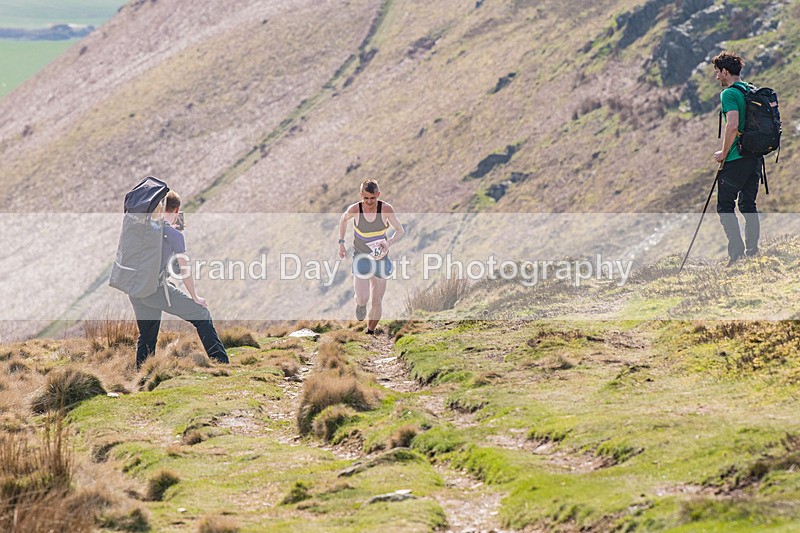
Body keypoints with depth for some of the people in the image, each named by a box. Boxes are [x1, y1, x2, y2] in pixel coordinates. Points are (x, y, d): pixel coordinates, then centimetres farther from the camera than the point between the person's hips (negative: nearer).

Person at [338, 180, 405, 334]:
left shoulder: (386, 209, -19)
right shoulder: (355, 210, -17)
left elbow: (400, 231, -8)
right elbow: (343, 219, 6)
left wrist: (389, 243, -28)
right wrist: (341, 243, 2)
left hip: (380, 257, 1)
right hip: (361, 257, -1)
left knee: (377, 302, 4)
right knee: (363, 299, -15)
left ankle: (370, 332, 27)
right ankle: (360, 304, 24)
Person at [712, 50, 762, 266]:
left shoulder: (729, 94, -12)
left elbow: (733, 126, -24)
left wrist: (724, 153, -13)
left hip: (736, 159, -8)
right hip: (756, 156, 8)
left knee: (725, 205, -1)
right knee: (748, 204, 14)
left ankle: (737, 252, -11)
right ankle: (752, 252, 12)